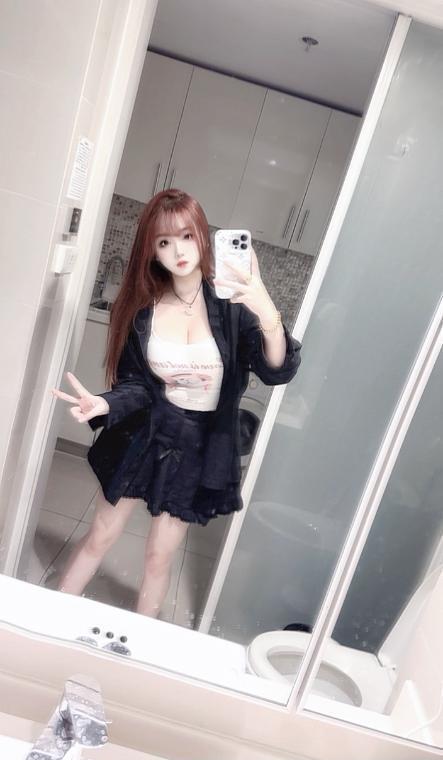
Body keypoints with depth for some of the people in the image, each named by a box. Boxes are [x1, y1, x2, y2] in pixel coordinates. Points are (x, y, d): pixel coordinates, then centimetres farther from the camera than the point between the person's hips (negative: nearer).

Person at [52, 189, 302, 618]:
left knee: (159, 557, 15)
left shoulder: (231, 305, -16)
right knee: (100, 537, 17)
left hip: (200, 446, -2)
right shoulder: (141, 306, -7)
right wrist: (104, 404, -25)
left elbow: (278, 372, -25)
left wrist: (270, 318, -44)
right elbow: (135, 383, -3)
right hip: (143, 436, 2)